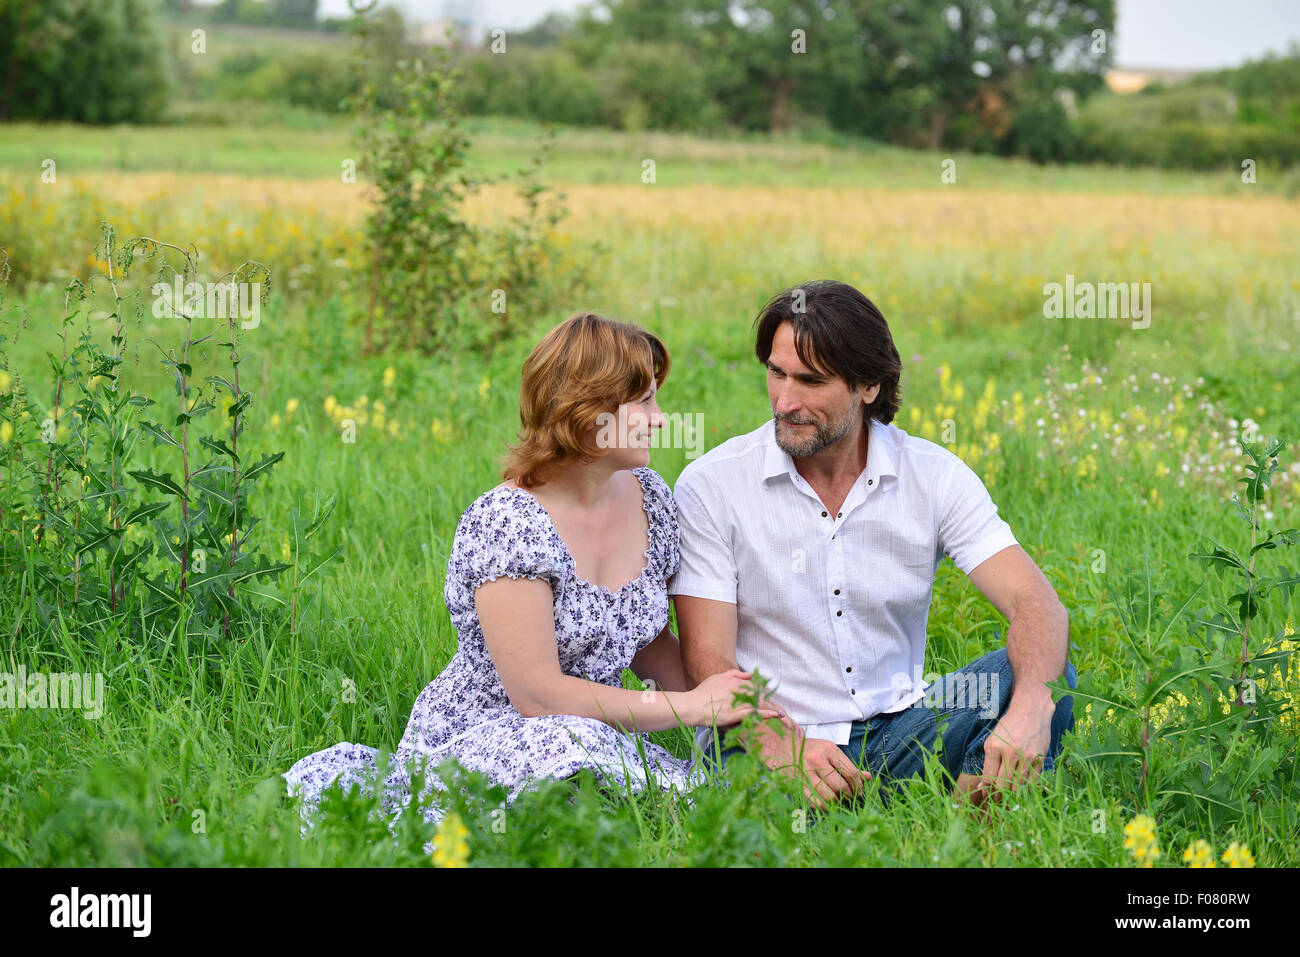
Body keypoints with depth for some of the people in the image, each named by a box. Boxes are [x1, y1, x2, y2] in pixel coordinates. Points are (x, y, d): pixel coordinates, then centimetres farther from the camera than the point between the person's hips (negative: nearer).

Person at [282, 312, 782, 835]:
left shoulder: (650, 497, 5)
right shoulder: (505, 522, -17)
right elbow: (538, 694, -21)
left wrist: (731, 704, -1)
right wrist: (692, 707, -17)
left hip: (597, 737, 9)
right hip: (474, 730, -9)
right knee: (574, 745, -42)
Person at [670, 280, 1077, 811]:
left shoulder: (935, 476, -1)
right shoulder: (710, 486, -7)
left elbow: (1037, 604, -12)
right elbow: (708, 661, -11)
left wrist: (1031, 707, -35)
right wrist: (784, 747, -31)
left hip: (895, 731, 3)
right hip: (766, 742, -3)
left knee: (1045, 673, -21)